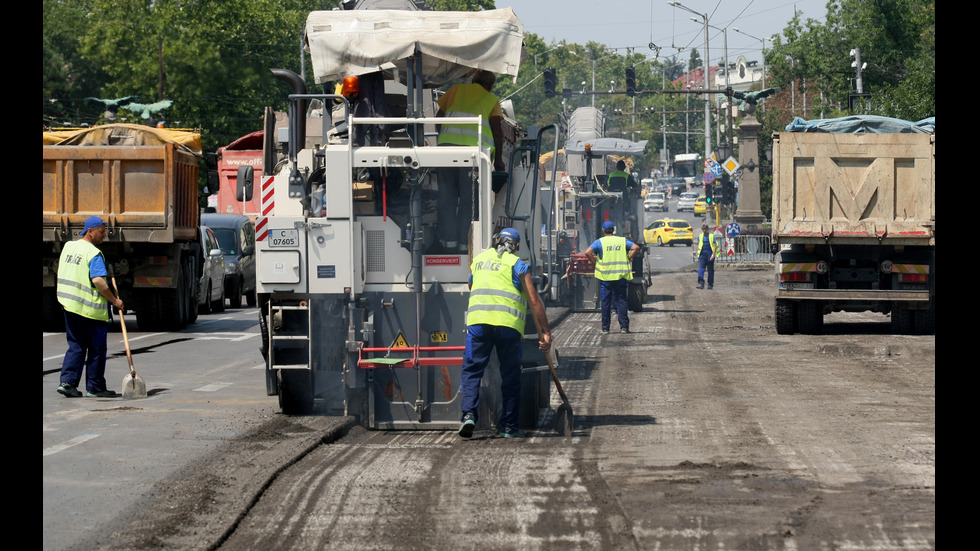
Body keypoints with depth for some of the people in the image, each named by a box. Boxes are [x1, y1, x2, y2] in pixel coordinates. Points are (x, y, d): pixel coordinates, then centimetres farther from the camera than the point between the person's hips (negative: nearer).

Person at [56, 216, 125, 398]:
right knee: (96, 348, 4)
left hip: (69, 306, 7)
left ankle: (67, 381, 1)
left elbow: (63, 272, 20)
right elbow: (98, 281, -24)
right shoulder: (94, 254, -15)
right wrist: (114, 300, -15)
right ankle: (95, 387, 9)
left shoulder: (68, 247, 10)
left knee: (76, 346, 13)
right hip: (91, 308, -7)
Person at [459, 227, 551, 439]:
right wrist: (546, 332, 6)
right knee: (510, 376, 9)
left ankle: (469, 413, -16)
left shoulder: (479, 259, 20)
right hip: (509, 324, -2)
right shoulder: (518, 265, 8)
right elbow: (534, 302, 4)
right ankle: (509, 425, 9)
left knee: (472, 370, 5)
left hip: (478, 320, 2)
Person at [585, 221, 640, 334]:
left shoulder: (600, 242, 0)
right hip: (621, 276, 1)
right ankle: (624, 326, 2)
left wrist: (595, 262, 0)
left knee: (606, 302, 5)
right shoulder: (622, 241, 7)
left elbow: (588, 252, -13)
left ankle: (605, 328, 6)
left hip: (606, 276, -1)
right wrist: (627, 259, 2)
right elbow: (636, 247, -4)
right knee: (621, 301, 7)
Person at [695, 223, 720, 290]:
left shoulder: (711, 236, 0)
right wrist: (697, 253, 16)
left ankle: (710, 284, 14)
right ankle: (701, 283, -19)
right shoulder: (700, 236, 10)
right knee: (701, 269, -13)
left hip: (710, 254, -2)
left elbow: (715, 246, -5)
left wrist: (713, 254, -16)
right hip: (702, 254, 2)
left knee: (710, 270, 5)